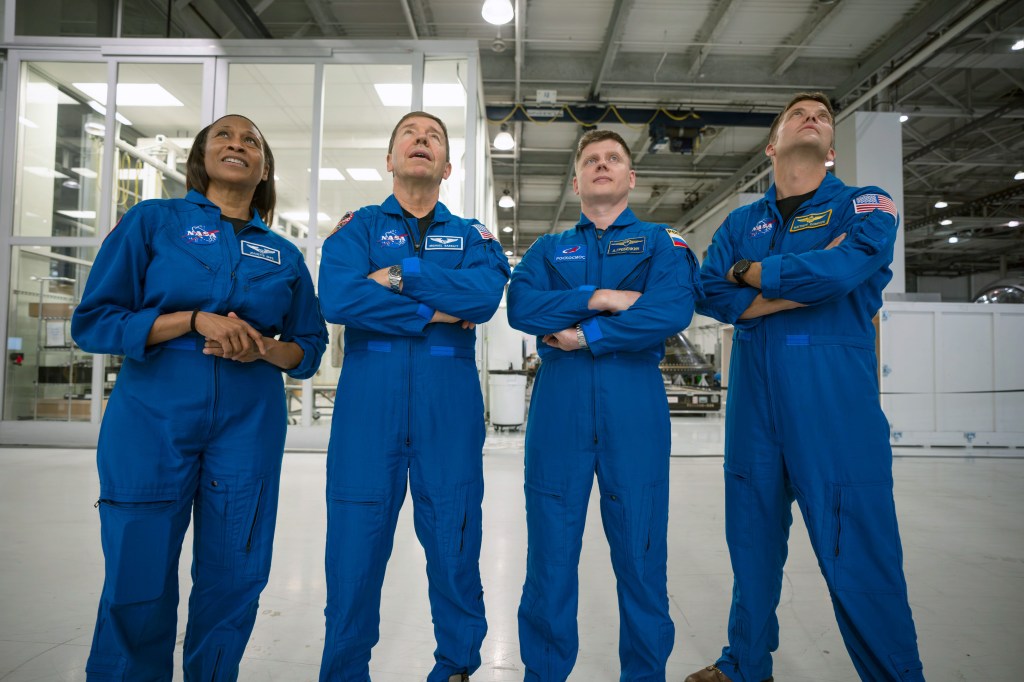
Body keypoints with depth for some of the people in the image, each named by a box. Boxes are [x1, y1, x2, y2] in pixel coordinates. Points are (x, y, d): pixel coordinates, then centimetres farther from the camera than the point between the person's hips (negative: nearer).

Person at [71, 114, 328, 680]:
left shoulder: (284, 255, 10)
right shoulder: (151, 221, 5)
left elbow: (309, 348, 12)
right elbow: (93, 321, -1)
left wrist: (264, 347, -9)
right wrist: (194, 320, -14)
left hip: (249, 423, 2)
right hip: (153, 418, -2)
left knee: (233, 579, 8)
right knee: (138, 579, 4)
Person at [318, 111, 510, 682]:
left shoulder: (472, 236, 14)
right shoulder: (358, 227, 11)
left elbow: (486, 295, -9)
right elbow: (339, 298, -10)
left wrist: (402, 276, -11)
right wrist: (434, 314, -10)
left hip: (450, 403, 1)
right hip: (369, 400, -1)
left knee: (454, 540, 8)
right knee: (356, 542, 3)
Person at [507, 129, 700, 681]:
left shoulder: (663, 242, 12)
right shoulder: (548, 249, 17)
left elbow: (671, 310, -9)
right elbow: (520, 307, -3)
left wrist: (585, 335, -10)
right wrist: (598, 298, -12)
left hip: (635, 403, -1)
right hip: (559, 403, 2)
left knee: (640, 548, 5)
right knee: (550, 548, 6)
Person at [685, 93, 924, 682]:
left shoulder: (866, 206, 5)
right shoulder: (740, 224, 14)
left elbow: (838, 270, -16)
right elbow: (712, 295, -2)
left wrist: (750, 273, -3)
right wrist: (807, 283, -10)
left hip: (836, 394, -3)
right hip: (754, 391, 4)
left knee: (856, 548, -3)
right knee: (753, 538, 12)